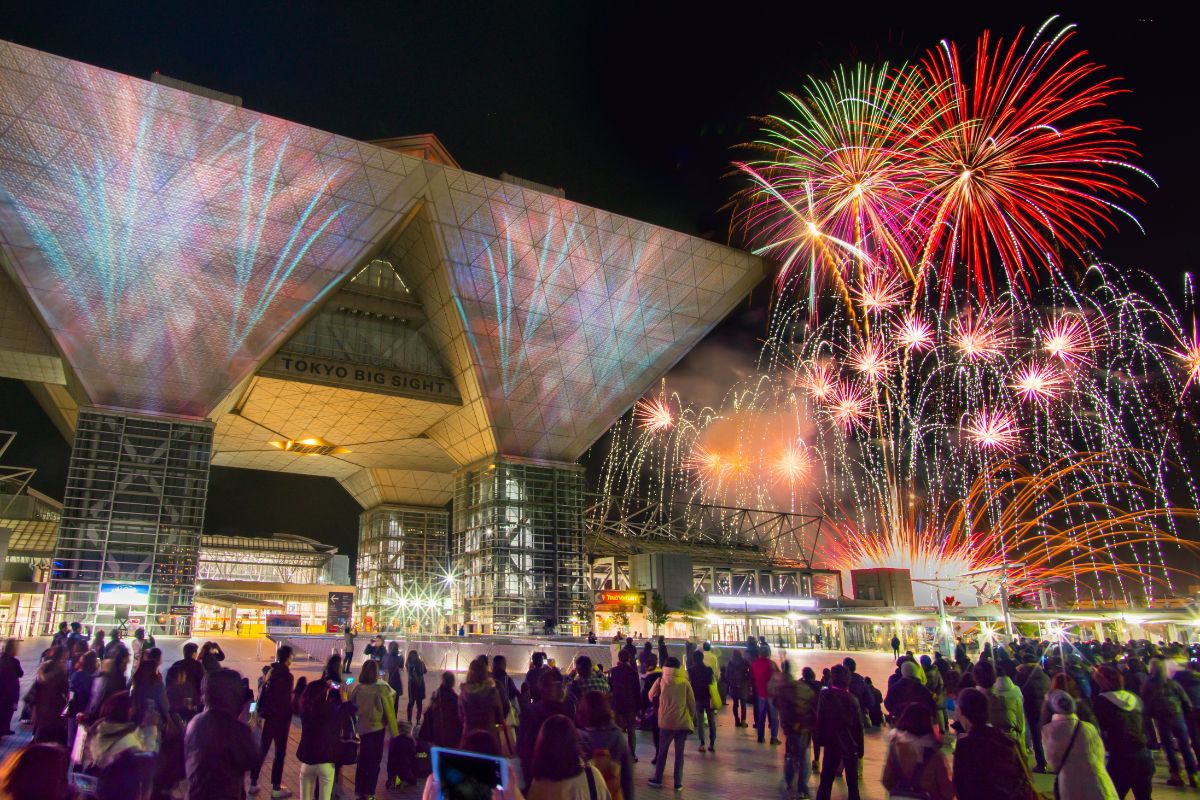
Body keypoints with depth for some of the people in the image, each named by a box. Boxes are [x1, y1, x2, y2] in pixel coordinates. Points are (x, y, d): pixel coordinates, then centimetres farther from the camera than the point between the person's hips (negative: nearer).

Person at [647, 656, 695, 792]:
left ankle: (657, 779, 23)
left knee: (662, 751, 15)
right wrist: (691, 719, 15)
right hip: (683, 723, 0)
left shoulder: (661, 681, -3)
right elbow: (692, 703, 2)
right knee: (679, 753, 10)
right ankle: (678, 783, 11)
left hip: (666, 722, 0)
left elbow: (651, 696, 8)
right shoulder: (685, 683, -3)